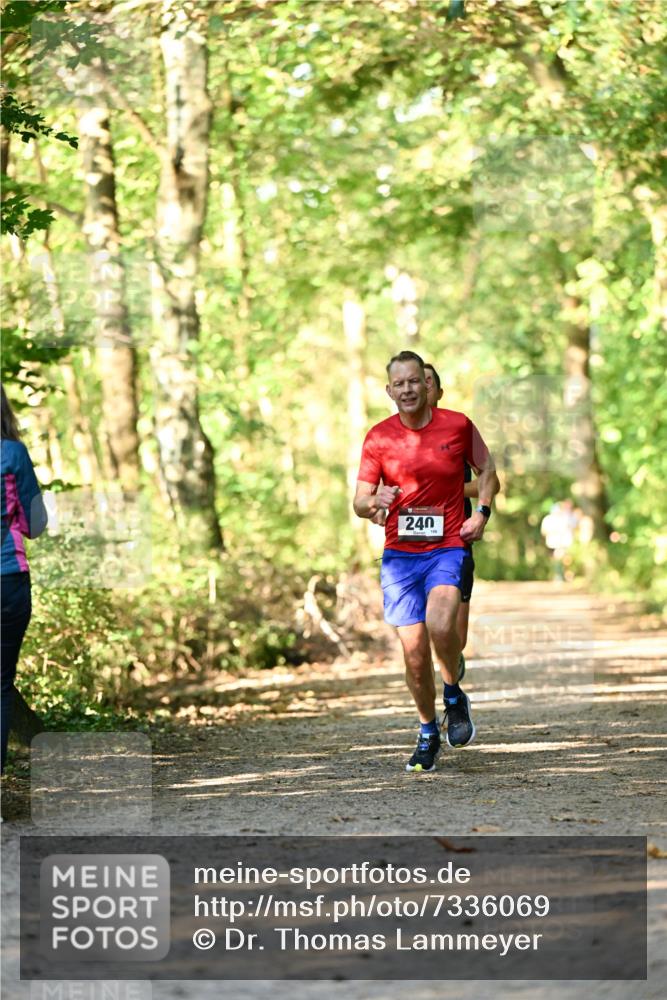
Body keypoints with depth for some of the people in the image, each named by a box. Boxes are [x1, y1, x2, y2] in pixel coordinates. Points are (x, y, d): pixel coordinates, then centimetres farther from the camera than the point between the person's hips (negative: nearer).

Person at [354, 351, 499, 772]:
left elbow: (488, 471, 15)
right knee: (414, 650, -1)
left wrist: (481, 513, 0)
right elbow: (359, 503, 4)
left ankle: (454, 695, 1)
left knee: (440, 624, -28)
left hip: (449, 547, -2)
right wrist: (374, 502, -19)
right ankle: (428, 734, 20)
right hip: (400, 553, 2)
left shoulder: (458, 425, 0)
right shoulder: (378, 437, 2)